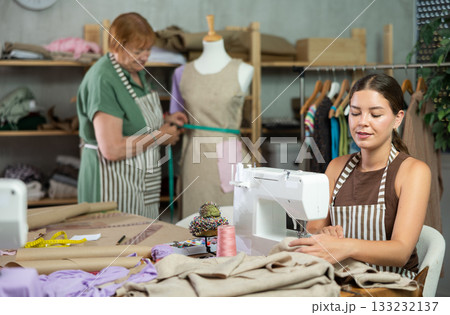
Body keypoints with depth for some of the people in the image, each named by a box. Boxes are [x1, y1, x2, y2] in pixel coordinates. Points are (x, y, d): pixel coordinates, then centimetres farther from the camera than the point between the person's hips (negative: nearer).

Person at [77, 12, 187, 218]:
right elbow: (112, 149, -26)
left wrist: (163, 121, 7)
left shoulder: (137, 71, 8)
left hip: (142, 183, 9)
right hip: (114, 185, -9)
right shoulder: (103, 80, -20)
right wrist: (160, 136, -15)